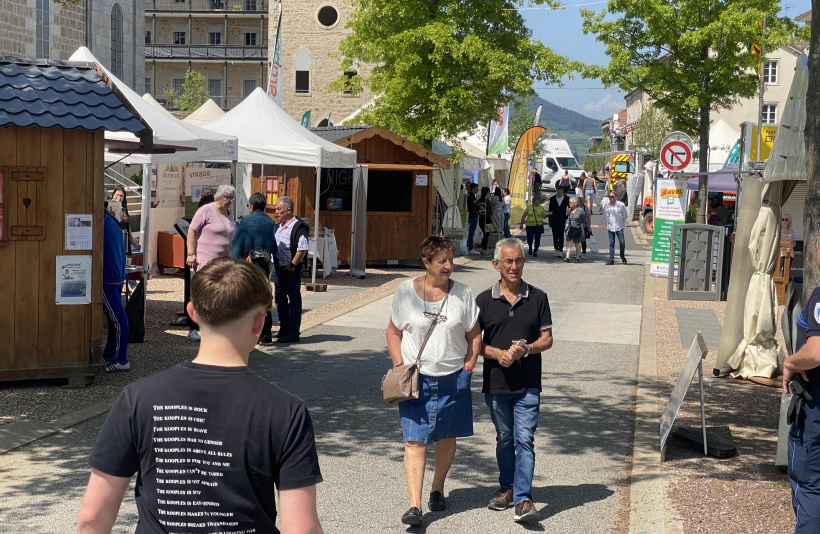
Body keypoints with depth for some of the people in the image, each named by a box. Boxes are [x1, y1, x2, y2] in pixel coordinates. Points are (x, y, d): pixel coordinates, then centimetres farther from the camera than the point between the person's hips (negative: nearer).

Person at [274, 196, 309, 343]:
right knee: (280, 300, 16)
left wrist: (292, 265, -18)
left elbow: (303, 249, -23)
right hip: (279, 269, 9)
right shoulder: (279, 226, 14)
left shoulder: (298, 227, -16)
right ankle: (284, 330, 28)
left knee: (294, 301, -2)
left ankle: (293, 334, 3)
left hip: (292, 270, -9)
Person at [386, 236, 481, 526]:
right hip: (415, 379, -1)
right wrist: (399, 367, -3)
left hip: (453, 378, 2)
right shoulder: (406, 291, -2)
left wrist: (468, 366, -2)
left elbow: (474, 335, 8)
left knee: (447, 437, 13)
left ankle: (437, 489, 34)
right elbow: (393, 332, 6)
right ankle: (414, 505, -8)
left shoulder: (462, 293, 0)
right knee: (415, 441, -8)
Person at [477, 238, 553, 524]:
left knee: (525, 440, -8)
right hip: (495, 384, 1)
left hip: (528, 385, -1)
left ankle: (523, 499, -9)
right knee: (504, 439, 16)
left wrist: (526, 349, -17)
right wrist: (496, 353, -15)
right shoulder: (484, 300, 1)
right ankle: (507, 487, 32)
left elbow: (547, 339, 3)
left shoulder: (538, 298, 1)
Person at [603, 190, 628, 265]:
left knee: (622, 243, -6)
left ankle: (622, 256, 19)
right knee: (611, 243, 2)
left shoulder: (621, 205, -6)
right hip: (610, 227, 2)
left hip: (619, 227, -2)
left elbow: (624, 215, 7)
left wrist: (623, 224, 8)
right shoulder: (606, 205, 2)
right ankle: (611, 259, 4)